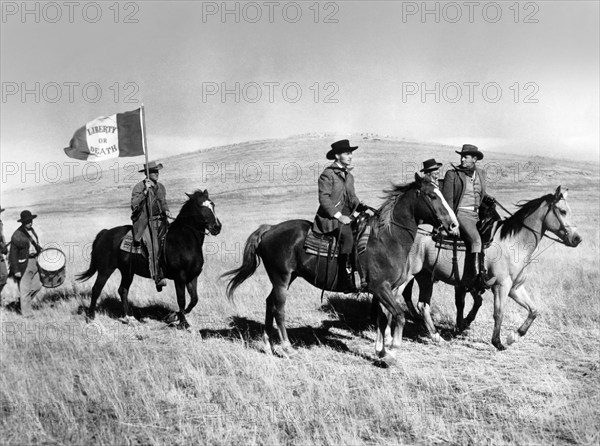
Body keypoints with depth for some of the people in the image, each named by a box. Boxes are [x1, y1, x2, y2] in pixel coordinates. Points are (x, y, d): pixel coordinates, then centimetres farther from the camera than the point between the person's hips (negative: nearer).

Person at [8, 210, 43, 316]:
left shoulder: (31, 230, 8)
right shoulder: (17, 236, -16)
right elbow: (13, 254, -14)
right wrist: (16, 270, -15)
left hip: (34, 261, 8)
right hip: (23, 264, -8)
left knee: (37, 285, 13)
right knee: (25, 288, 1)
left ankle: (22, 300, 35)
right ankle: (26, 311, 13)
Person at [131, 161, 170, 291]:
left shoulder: (161, 187, 16)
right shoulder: (139, 187, -3)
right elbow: (134, 205, -17)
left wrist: (166, 211, 7)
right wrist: (145, 191, -22)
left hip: (160, 220, 7)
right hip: (144, 222, -7)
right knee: (153, 247, -23)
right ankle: (158, 278, -29)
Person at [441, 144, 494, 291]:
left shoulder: (480, 174, 14)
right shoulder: (452, 174, -2)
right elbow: (447, 199, -4)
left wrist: (488, 197, 9)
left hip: (477, 214, 6)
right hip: (460, 213, -6)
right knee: (475, 240, -25)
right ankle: (477, 277, -24)